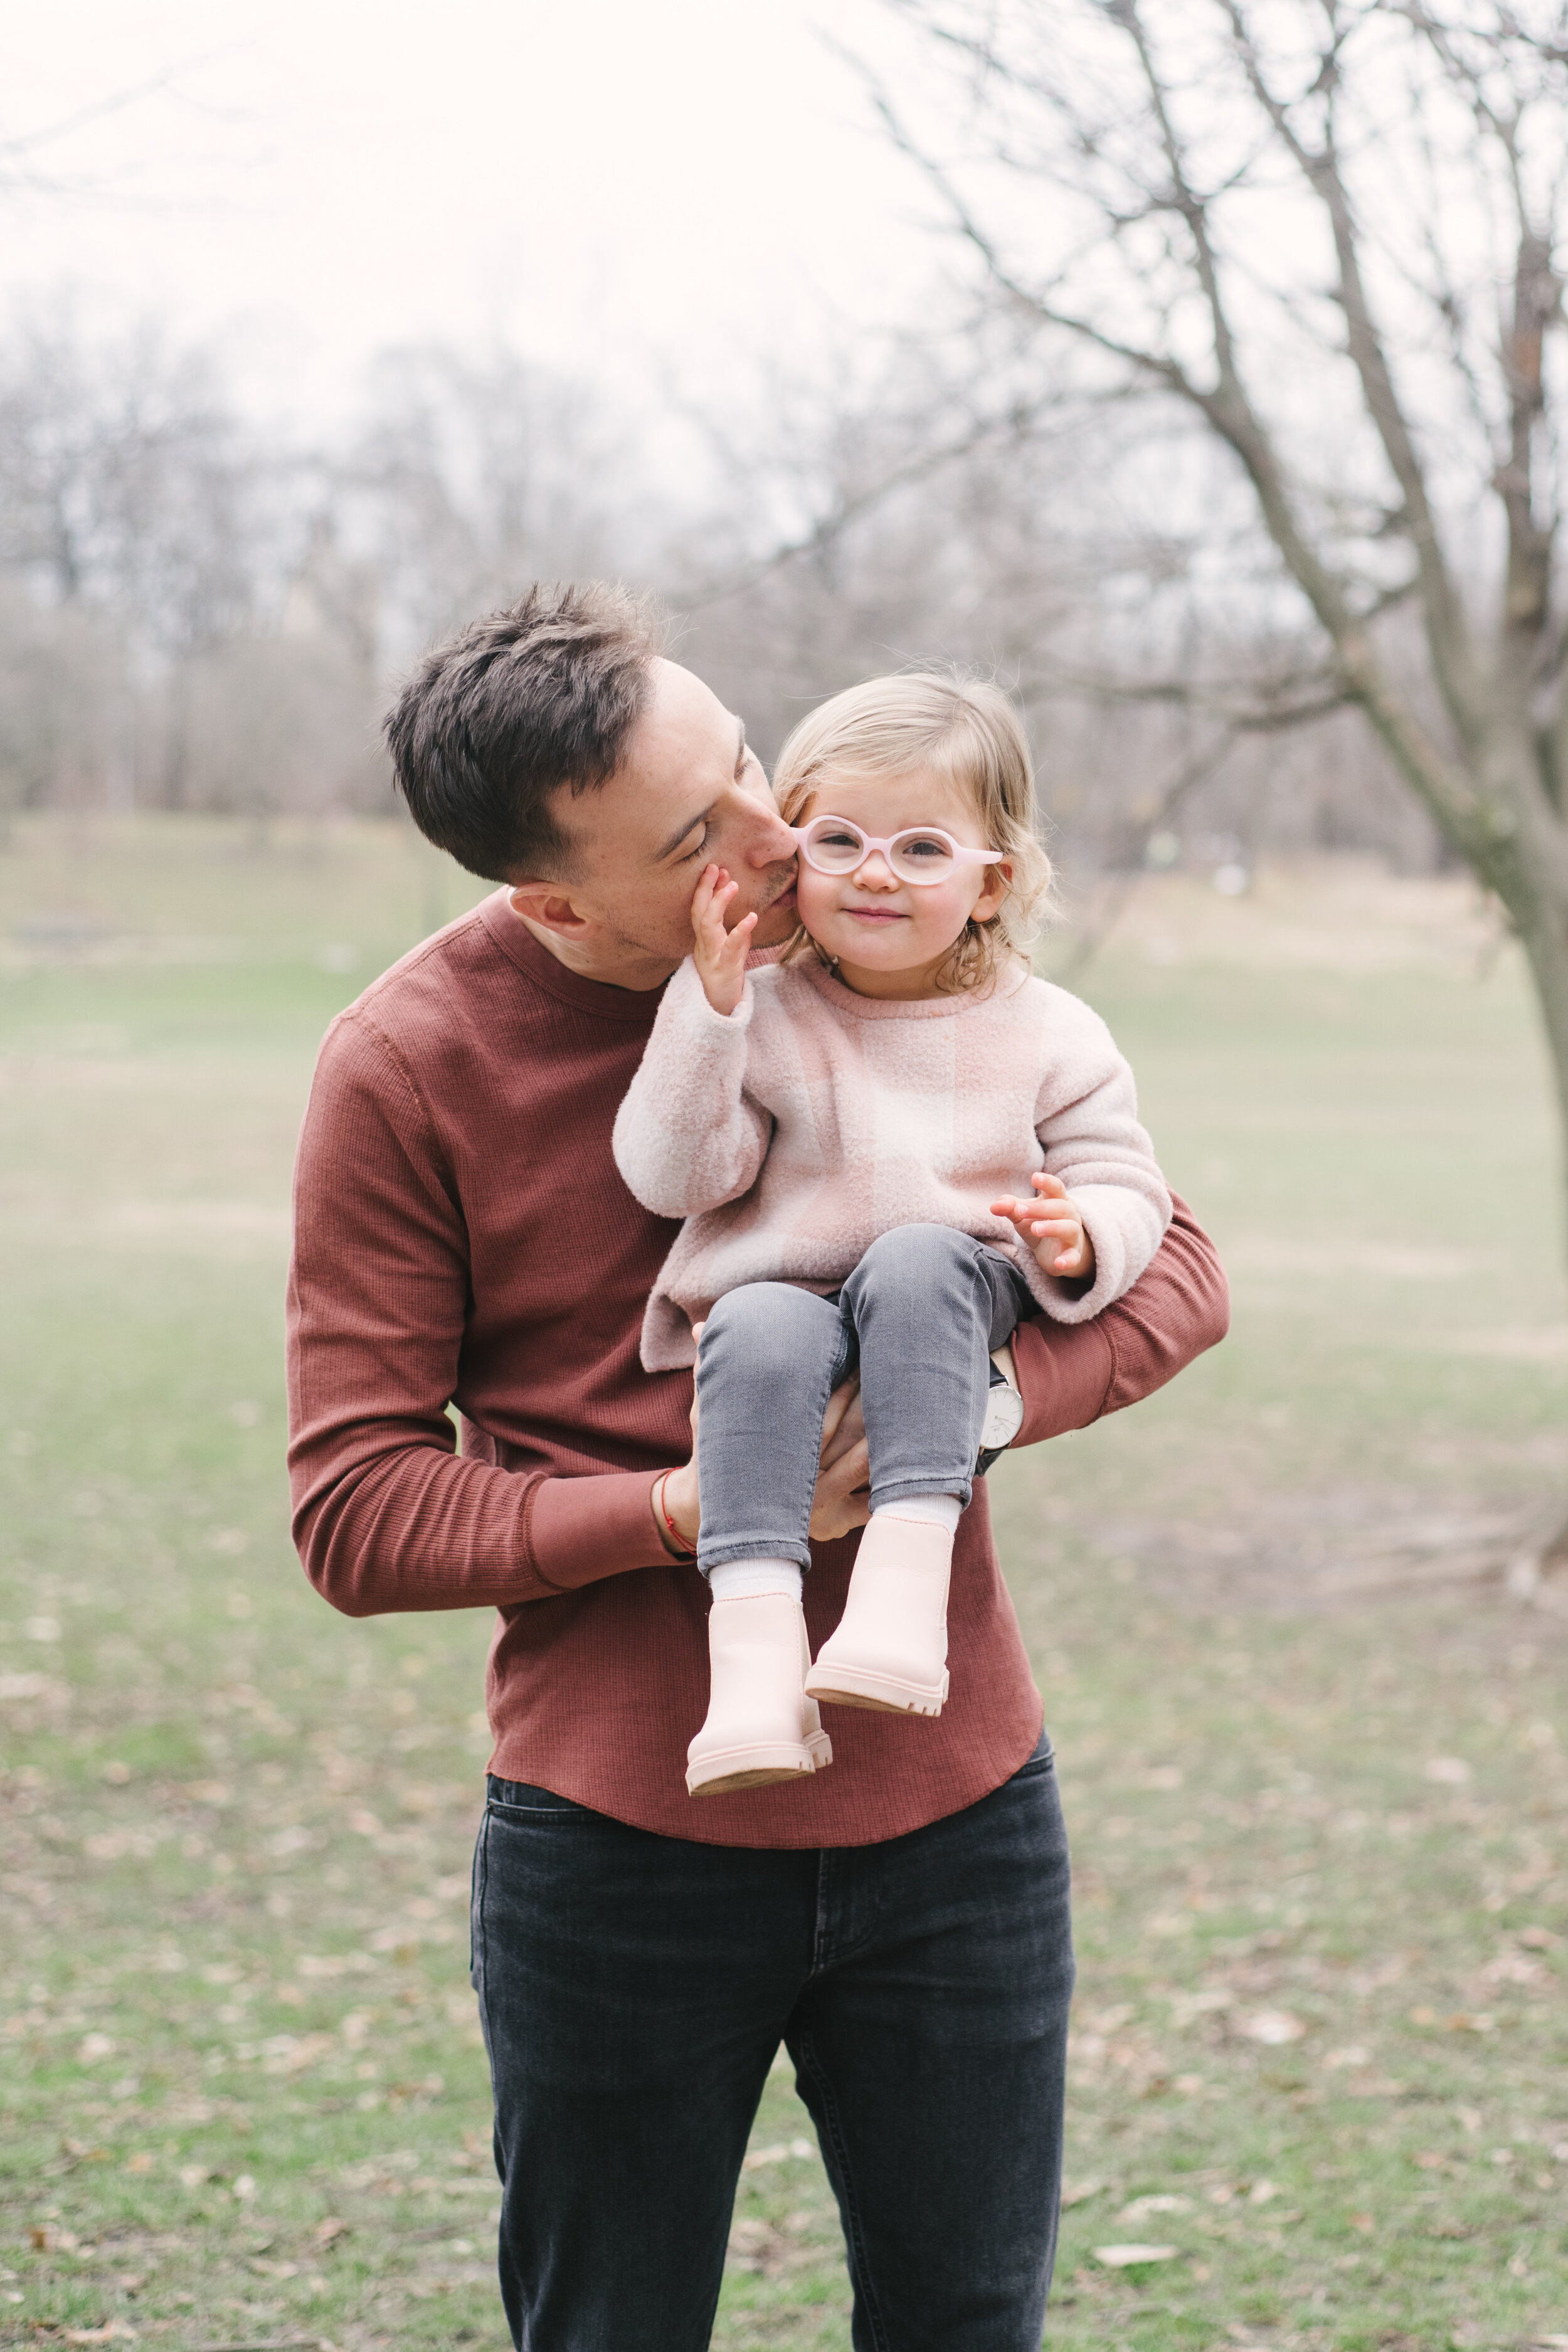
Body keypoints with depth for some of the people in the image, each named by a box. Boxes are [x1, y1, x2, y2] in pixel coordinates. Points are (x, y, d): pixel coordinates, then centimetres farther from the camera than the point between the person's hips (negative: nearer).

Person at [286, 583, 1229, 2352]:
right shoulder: (406, 1067, -9)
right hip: (620, 1835, -2)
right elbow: (355, 1513, -9)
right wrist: (683, 1514, -22)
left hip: (953, 1805, 3)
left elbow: (1171, 1268, 2)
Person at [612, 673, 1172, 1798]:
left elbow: (1128, 1189, 8)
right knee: (762, 1332, -36)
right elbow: (673, 1175, -3)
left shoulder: (1045, 1033, 8)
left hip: (962, 1302, 0)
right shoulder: (762, 1020, 6)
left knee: (917, 1260, -35)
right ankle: (753, 1645, -47)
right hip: (780, 1295, 0)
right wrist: (709, 1006, -13)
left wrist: (1080, 1240, -17)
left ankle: (907, 1577, -45)